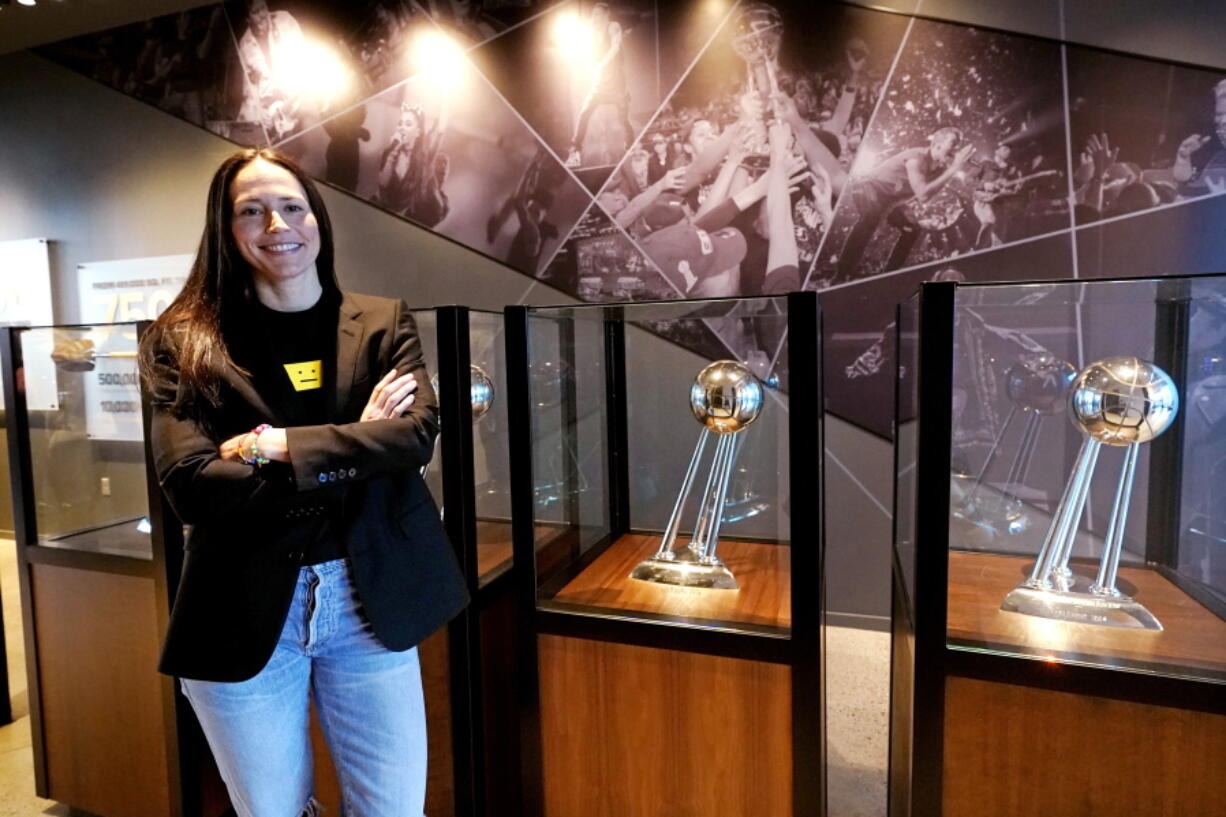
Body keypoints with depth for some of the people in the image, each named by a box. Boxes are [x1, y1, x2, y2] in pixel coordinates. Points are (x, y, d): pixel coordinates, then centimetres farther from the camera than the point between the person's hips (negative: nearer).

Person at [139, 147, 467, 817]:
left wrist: (276, 446, -17)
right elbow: (191, 487, -14)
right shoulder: (180, 342, -2)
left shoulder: (385, 323, 3)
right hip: (243, 613, 0)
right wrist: (352, 447, -14)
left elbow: (416, 435, -11)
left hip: (372, 603, 1)